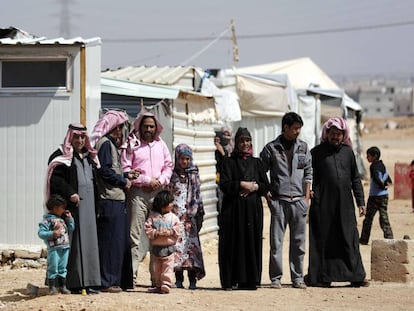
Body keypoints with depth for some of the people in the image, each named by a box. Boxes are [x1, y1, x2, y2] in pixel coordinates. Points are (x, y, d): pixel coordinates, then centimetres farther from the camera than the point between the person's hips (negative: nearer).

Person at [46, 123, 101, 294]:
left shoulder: (90, 156, 20)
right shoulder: (61, 156, -1)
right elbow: (55, 178, -11)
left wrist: (97, 205, 13)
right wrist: (70, 193, -22)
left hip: (89, 204, 7)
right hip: (71, 205, -6)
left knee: (89, 241, 3)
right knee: (73, 243, -9)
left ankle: (88, 281, 5)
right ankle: (73, 282, -9)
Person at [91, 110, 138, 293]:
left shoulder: (112, 144, 21)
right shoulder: (105, 144, -10)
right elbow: (105, 171, -18)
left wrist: (126, 176, 16)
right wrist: (123, 181, -8)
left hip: (118, 199, 10)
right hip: (110, 200, -10)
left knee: (122, 241, 12)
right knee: (110, 241, -8)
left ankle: (122, 281, 16)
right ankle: (107, 282, -6)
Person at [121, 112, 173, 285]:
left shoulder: (160, 144, 16)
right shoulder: (132, 144, 1)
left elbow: (169, 166, 18)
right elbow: (126, 170, -6)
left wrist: (161, 180, -1)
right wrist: (147, 181, -9)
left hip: (158, 192, 4)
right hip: (138, 192, -4)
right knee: (134, 234, -7)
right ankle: (131, 273, -5)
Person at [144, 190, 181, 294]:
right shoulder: (153, 216, -3)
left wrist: (170, 232, -15)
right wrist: (157, 232, -17)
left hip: (169, 247, 0)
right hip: (156, 247, 0)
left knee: (168, 267, -2)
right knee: (156, 268, 7)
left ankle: (166, 284, -1)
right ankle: (157, 285, 11)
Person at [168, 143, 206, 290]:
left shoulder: (194, 174, 10)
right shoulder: (172, 174, 6)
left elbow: (198, 194, 12)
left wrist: (200, 213, 8)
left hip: (190, 215, 1)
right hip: (175, 214, -1)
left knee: (191, 243, -5)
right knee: (177, 242, -4)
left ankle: (192, 279, -4)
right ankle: (178, 279, 1)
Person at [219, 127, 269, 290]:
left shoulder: (256, 162, 15)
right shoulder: (229, 162, 6)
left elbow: (265, 185, 9)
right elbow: (224, 184, -6)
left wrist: (253, 187, -9)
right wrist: (242, 184, -13)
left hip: (253, 209, 3)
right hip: (234, 209, -3)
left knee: (252, 242, -1)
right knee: (234, 244, -6)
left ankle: (249, 280, 2)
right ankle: (230, 281, -5)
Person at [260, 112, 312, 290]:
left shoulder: (303, 148, 11)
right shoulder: (271, 148, 2)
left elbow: (308, 174, 14)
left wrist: (307, 197, 7)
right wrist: (267, 195, -2)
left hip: (298, 200, 3)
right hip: (278, 200, -3)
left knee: (298, 241, 4)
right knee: (276, 241, -3)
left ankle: (297, 278, 10)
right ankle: (276, 278, 2)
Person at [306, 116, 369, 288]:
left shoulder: (348, 152, 12)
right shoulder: (317, 153, 3)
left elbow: (355, 178, 14)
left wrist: (360, 201, 9)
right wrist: (310, 199, -9)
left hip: (345, 204, 3)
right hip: (324, 205, -3)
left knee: (350, 239, 2)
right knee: (323, 240, -1)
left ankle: (356, 276, 4)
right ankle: (322, 277, 3)